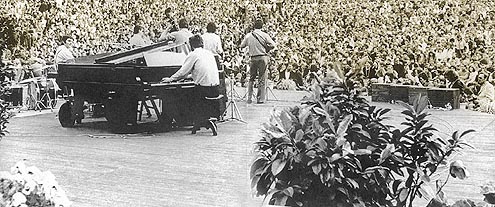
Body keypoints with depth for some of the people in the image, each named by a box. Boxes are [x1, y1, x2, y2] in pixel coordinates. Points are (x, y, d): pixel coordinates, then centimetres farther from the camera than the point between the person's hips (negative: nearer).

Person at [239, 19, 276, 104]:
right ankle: (260, 98, 6)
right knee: (262, 79, 5)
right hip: (263, 58, -2)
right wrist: (266, 47, 6)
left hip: (253, 58, 2)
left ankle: (249, 98, 13)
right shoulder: (264, 35, -6)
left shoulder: (248, 36, 0)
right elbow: (273, 45, -11)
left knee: (251, 78, 15)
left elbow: (241, 46, 8)